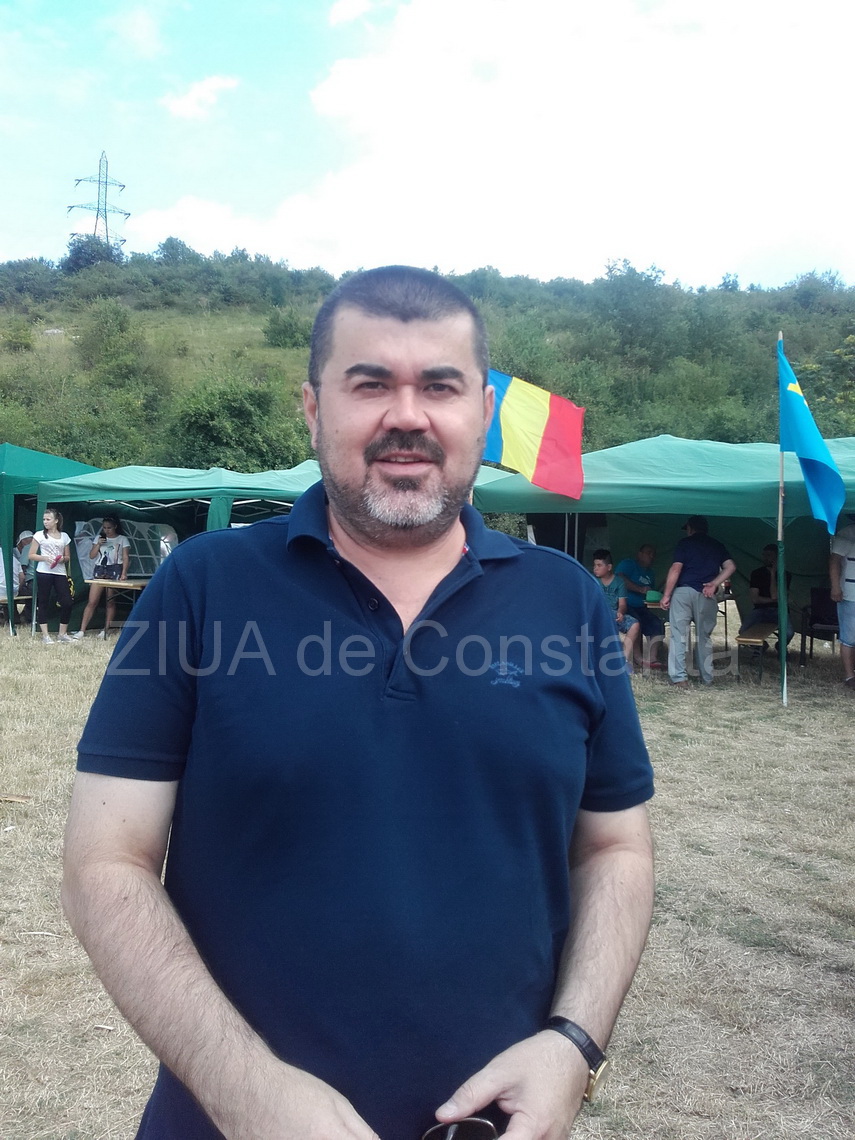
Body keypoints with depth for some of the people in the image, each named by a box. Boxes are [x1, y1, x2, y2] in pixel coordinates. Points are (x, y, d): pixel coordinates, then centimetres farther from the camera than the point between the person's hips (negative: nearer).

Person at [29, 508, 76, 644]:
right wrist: (45, 558, -16)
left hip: (60, 573, 3)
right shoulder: (39, 535, 2)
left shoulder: (64, 536, 10)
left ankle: (62, 633, 10)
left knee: (67, 602, -3)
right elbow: (31, 555, 0)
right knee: (43, 603, 1)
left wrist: (63, 559, -7)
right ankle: (45, 635, 7)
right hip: (44, 573, -3)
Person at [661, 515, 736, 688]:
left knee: (679, 635, -2)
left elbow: (676, 569, -6)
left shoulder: (685, 543, 5)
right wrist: (714, 583, 1)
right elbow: (731, 567, 3)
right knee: (705, 637, 14)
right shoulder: (718, 546, 17)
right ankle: (707, 678, 17)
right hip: (706, 596, 3)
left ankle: (679, 678, -9)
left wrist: (666, 595, -5)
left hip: (683, 592, -3)